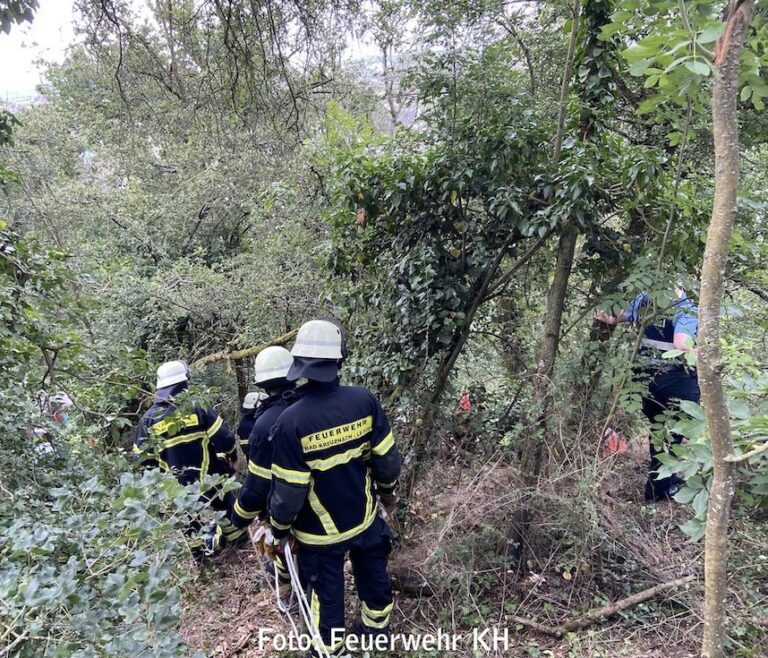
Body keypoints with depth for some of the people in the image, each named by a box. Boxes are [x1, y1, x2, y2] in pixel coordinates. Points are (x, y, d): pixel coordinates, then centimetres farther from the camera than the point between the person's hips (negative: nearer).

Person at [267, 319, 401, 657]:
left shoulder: (292, 421, -27)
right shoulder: (364, 400, -19)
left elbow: (288, 490, -20)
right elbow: (387, 457, -8)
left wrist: (280, 528, -1)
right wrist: (388, 490, 12)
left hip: (320, 531, -3)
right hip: (365, 517, 3)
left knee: (327, 591, 20)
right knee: (373, 573, 28)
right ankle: (376, 625, 53)